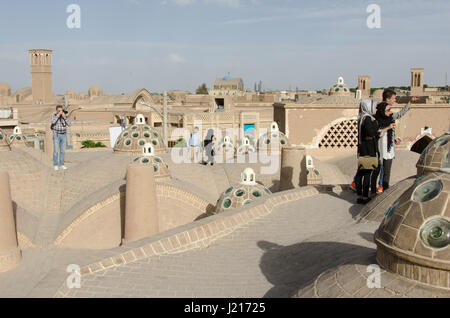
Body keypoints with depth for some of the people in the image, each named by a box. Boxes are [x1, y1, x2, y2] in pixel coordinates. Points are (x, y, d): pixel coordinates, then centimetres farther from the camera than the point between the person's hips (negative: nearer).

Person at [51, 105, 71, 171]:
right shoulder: (53, 115, -6)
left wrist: (65, 117, -23)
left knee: (62, 151, 5)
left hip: (64, 135, 3)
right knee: (56, 151, -4)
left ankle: (62, 165, 13)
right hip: (56, 135, -3)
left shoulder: (65, 116, 2)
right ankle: (55, 165, 4)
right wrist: (58, 114, -28)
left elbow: (69, 124, -10)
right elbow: (53, 122, -26)